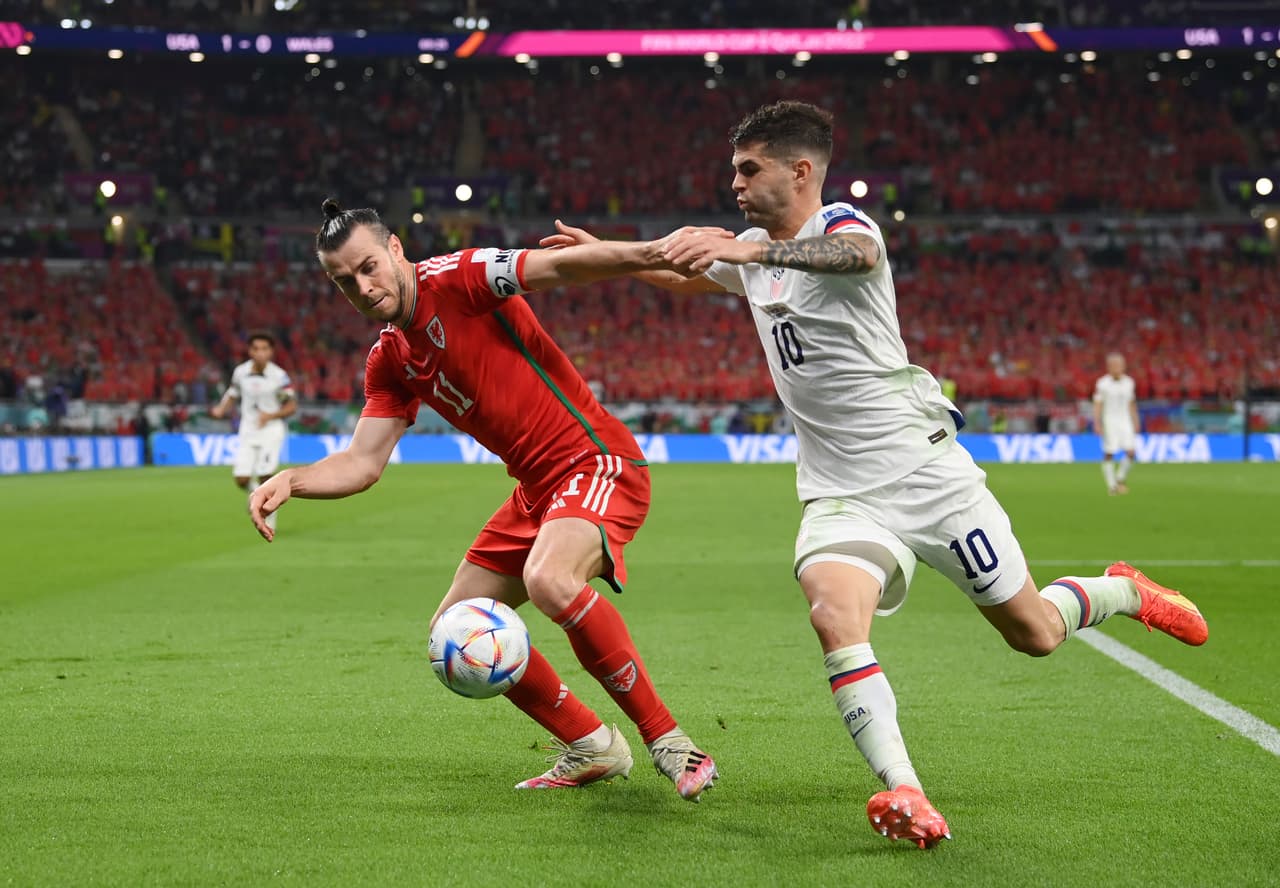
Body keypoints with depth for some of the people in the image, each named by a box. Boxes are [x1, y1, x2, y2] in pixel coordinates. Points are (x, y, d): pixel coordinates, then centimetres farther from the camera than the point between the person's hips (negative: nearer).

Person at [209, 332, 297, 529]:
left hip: (271, 430, -3)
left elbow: (292, 406, -4)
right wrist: (221, 409, -9)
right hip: (248, 430, 3)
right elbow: (232, 395, 11)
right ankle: (254, 491, 30)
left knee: (265, 477, -13)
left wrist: (271, 415, -20)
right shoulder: (240, 372, -2)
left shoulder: (279, 376, -10)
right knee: (241, 479, -7)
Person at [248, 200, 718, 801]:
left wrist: (651, 253, -42)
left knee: (549, 580, -35)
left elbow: (559, 266, -26)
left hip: (596, 460, -9)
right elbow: (362, 463, 9)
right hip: (537, 490, 9)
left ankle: (667, 740, -20)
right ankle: (589, 748, 20)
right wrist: (291, 480, -10)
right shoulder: (389, 362, 11)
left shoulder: (456, 279, -13)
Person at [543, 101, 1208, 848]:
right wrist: (600, 251, 20)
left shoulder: (844, 223, -12)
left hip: (927, 471, -5)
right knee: (835, 618, -28)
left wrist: (750, 250, -54)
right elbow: (682, 275, 33)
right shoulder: (754, 250, 11)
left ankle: (1126, 592, 39)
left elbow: (853, 253, -39)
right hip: (841, 496, 5)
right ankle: (907, 797, -33)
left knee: (1034, 633, 6)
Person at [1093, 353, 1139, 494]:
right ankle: (1112, 485, 7)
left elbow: (1131, 404, 16)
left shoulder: (1128, 382, 6)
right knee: (1109, 454, -4)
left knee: (1130, 451, -8)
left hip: (1125, 421, 4)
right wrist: (1097, 424, -14)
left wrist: (1135, 423, 16)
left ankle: (1121, 479, 13)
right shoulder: (1102, 384, -8)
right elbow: (1097, 405, -7)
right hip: (1109, 422, -4)